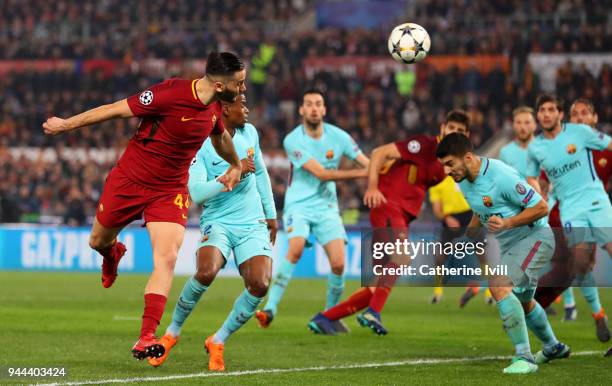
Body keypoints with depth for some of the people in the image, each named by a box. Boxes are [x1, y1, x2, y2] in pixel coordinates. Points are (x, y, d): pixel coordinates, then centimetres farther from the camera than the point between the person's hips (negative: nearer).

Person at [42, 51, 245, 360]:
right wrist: (66, 125, -10)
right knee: (98, 242, 17)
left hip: (171, 190, 3)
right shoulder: (171, 94, -26)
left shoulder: (215, 106, -4)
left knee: (166, 259, -16)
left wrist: (235, 165, 34)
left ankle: (146, 339, -20)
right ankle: (113, 254, 57)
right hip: (130, 181, -3)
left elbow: (220, 135, 22)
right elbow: (116, 110, -17)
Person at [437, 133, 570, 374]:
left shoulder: (501, 176, -28)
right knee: (522, 302, 26)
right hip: (508, 244, 10)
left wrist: (506, 223, -31)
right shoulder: (463, 181, -1)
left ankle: (524, 358, -24)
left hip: (534, 238, -10)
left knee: (499, 286, -29)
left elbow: (541, 207, -23)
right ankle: (553, 348, 53)